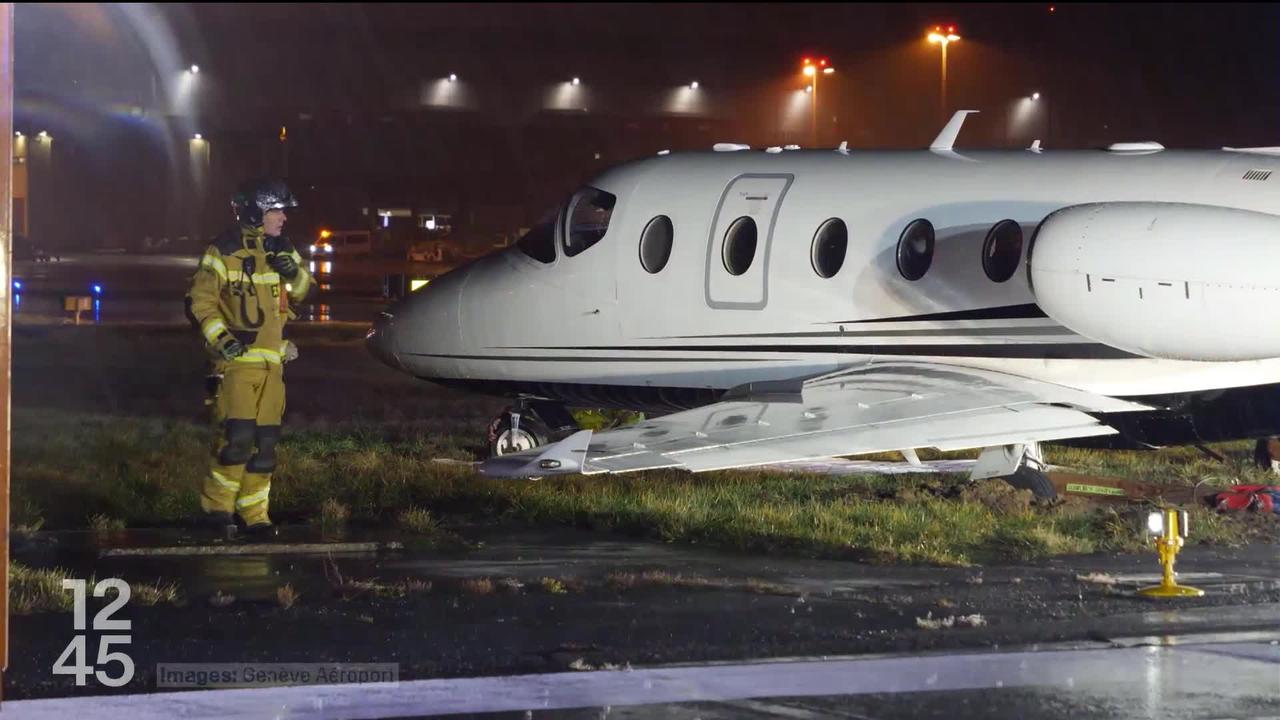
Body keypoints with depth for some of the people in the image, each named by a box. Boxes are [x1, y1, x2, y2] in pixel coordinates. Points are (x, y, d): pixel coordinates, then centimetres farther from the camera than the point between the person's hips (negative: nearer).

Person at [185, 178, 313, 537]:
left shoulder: (282, 249, 12)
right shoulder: (226, 251, -9)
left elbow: (300, 292, 19)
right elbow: (200, 300, -10)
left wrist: (295, 273, -3)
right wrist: (220, 337, -21)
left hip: (271, 360, 7)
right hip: (236, 359, -7)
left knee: (265, 441, 7)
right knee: (237, 437, -14)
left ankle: (254, 514, 16)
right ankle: (216, 508, -2)